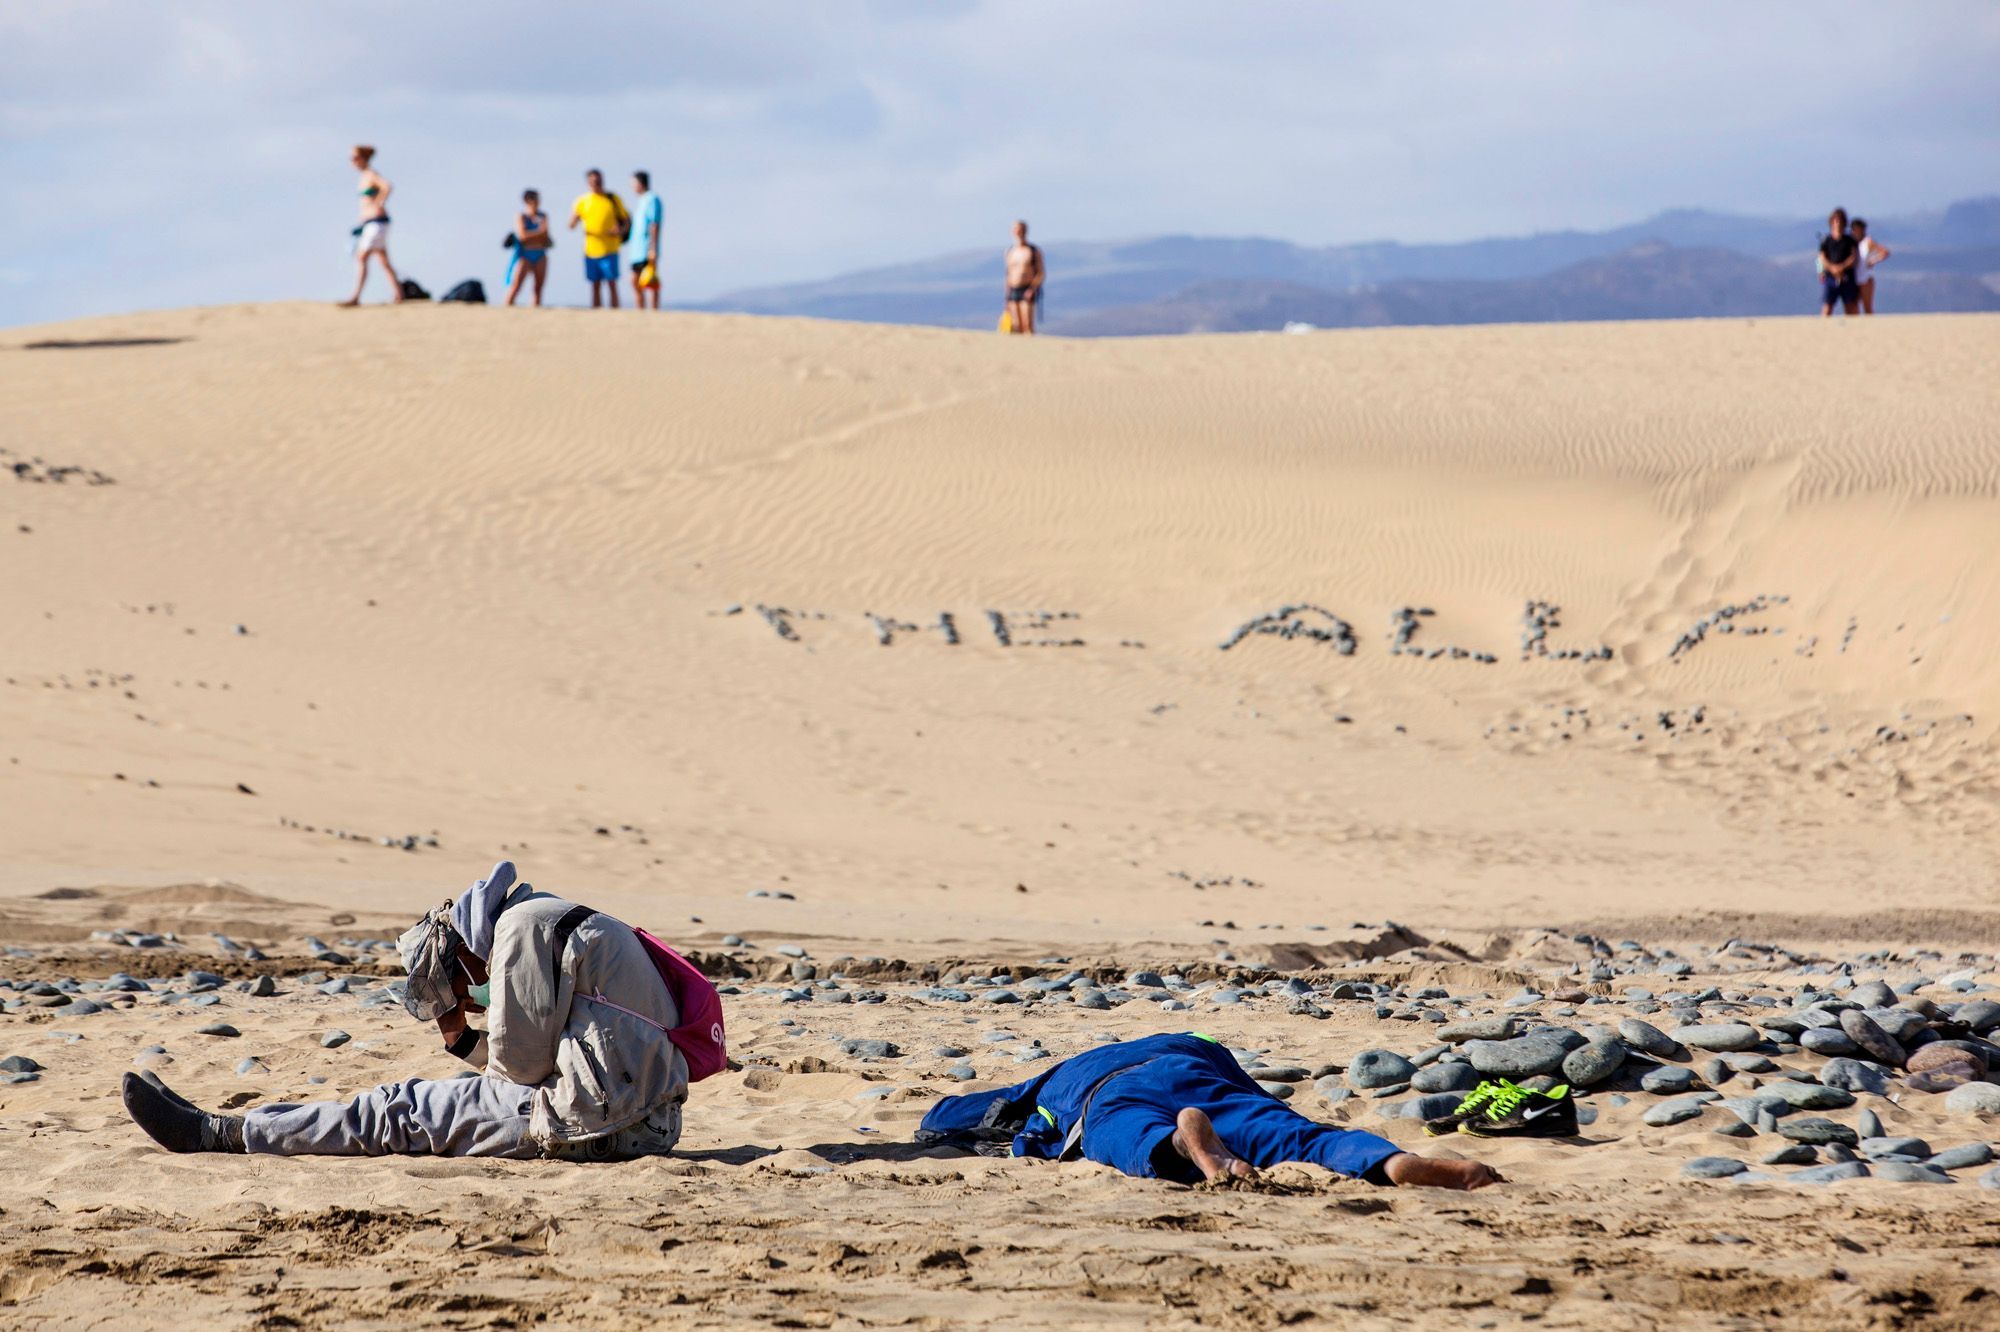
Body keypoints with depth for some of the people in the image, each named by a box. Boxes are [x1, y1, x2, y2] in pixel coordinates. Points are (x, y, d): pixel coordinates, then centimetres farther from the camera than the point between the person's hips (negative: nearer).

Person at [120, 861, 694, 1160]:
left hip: (595, 1123, -9)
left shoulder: (523, 926, -6)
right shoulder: (560, 922, 24)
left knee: (401, 1111, 2)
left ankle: (217, 1132, 10)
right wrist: (464, 1040, 18)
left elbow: (522, 1059, -9)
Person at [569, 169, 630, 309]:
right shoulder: (582, 201, 8)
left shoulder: (613, 199, 4)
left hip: (609, 250, -2)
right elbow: (571, 225, 3)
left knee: (611, 284, -7)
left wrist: (622, 230, -15)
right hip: (591, 250, 2)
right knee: (595, 286, 6)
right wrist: (574, 224, -21)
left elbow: (627, 220, 6)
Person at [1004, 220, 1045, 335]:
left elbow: (1041, 274, -1)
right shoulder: (1010, 252, 15)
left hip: (1027, 291, -4)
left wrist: (1032, 289, -16)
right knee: (1016, 327, -5)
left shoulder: (1034, 251, 3)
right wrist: (1007, 298, 14)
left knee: (1027, 325, -15)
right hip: (1013, 292, 4)